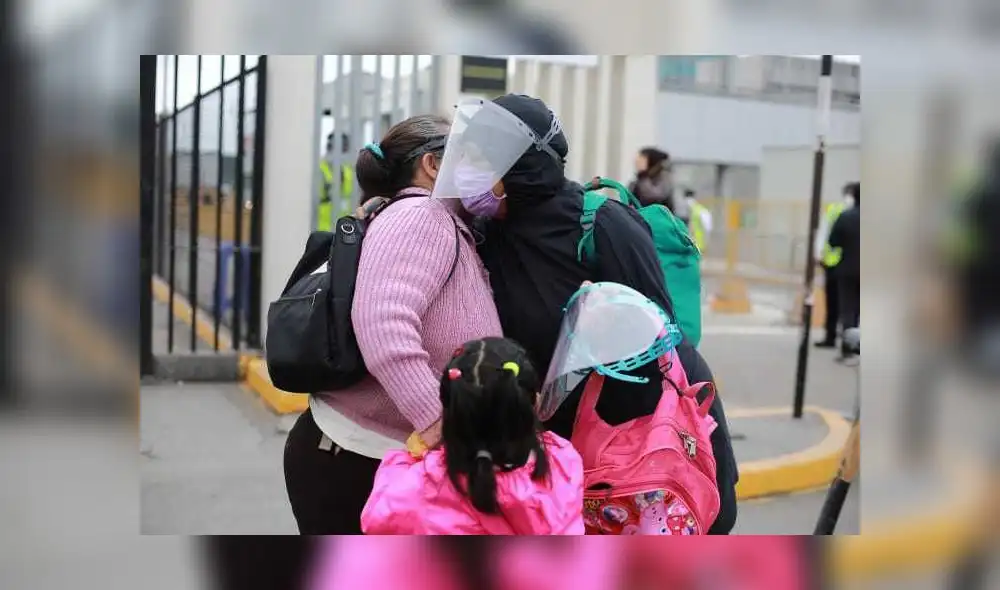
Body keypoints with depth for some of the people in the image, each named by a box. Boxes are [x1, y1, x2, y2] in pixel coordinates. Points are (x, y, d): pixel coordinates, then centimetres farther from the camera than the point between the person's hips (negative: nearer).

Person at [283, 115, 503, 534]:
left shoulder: (451, 231, 14)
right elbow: (381, 318, -31)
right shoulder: (422, 216, -15)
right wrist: (437, 422, -34)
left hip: (395, 464, 9)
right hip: (352, 464, -9)